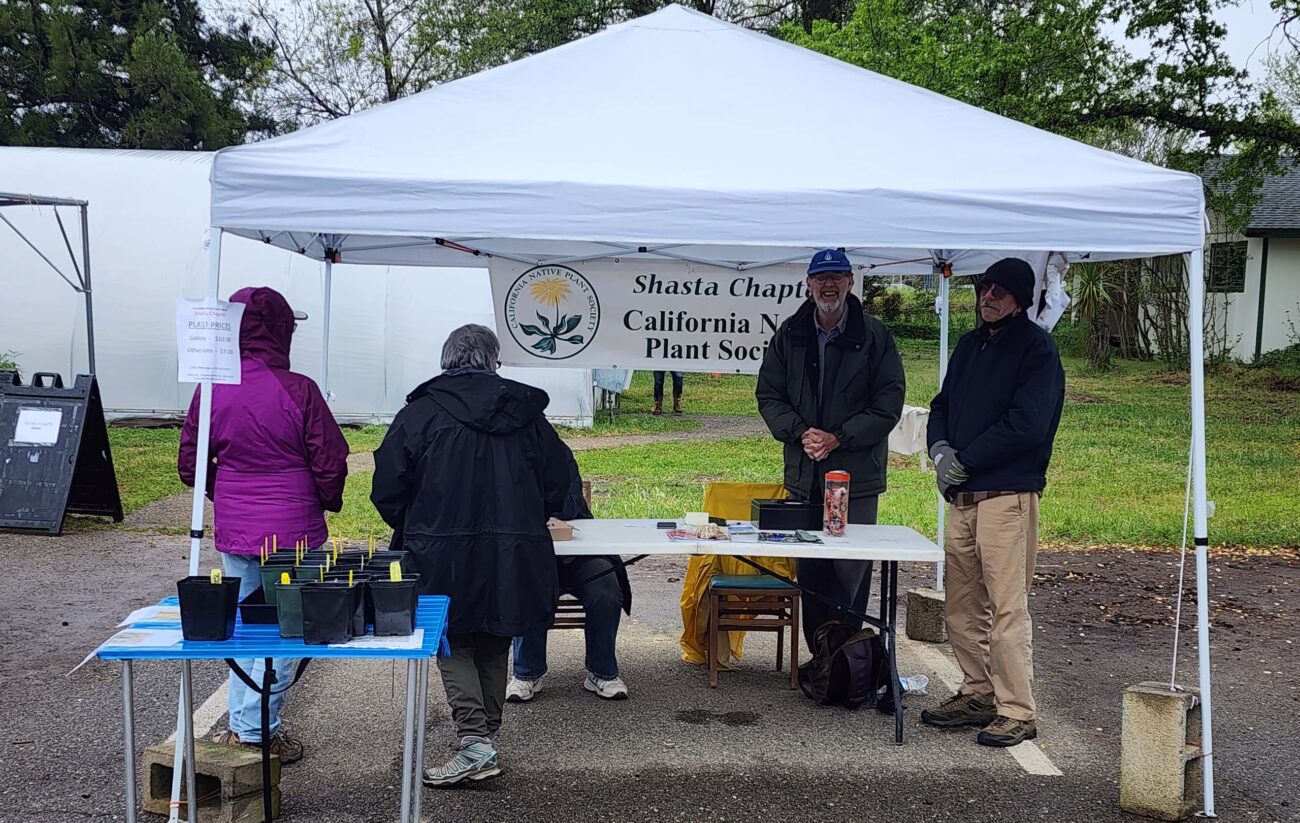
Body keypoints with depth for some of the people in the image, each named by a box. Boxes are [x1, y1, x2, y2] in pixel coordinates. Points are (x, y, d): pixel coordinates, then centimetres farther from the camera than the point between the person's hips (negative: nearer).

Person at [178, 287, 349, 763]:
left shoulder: (211, 390, -3)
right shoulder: (297, 391, -15)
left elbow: (189, 464, 5)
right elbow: (330, 463, -12)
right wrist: (328, 502, 8)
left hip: (233, 531, 5)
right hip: (292, 530, -4)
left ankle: (242, 722, 26)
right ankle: (256, 732, 10)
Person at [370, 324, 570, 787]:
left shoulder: (421, 412, -4)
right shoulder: (527, 412, 5)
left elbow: (388, 488, -2)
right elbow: (556, 485, 10)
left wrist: (411, 533, 15)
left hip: (445, 558, -3)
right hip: (514, 557, 3)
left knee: (454, 645, 7)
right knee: (495, 647, 16)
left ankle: (474, 742, -5)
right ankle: (487, 736, 22)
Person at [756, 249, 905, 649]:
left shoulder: (874, 336, -1)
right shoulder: (789, 335, 9)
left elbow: (889, 403, -4)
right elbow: (768, 394, 9)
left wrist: (838, 438, -12)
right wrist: (800, 432, -8)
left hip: (858, 477, -3)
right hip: (804, 476, 3)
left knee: (851, 572, -2)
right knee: (809, 570, 8)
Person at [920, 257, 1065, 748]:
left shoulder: (1035, 348, -6)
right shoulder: (970, 344, 18)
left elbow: (1027, 425, -16)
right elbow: (943, 405, 19)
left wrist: (964, 461, -12)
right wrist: (940, 449, -2)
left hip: (1007, 495, -8)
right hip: (962, 496, 8)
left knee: (1007, 606, -7)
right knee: (960, 605, 12)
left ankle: (1017, 712, 1)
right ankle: (978, 694, 25)